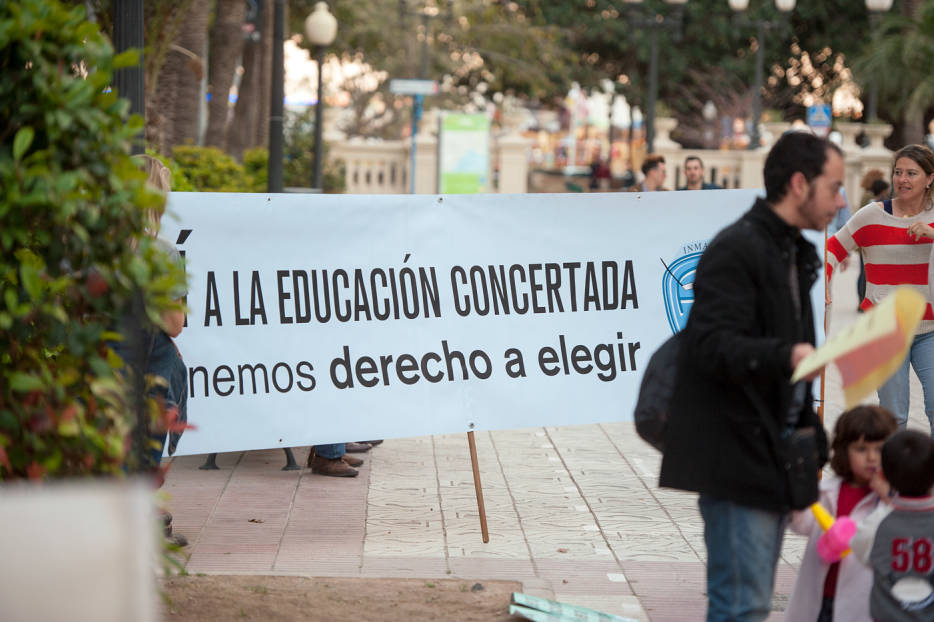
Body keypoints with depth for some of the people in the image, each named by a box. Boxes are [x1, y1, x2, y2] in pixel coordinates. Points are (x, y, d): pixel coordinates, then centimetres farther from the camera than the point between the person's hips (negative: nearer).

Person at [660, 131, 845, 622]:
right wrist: (785, 355, -39)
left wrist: (812, 438, 20)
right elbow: (711, 346, -23)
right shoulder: (736, 250, -13)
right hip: (736, 457, -10)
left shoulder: (793, 255, 18)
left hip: (774, 459, 10)